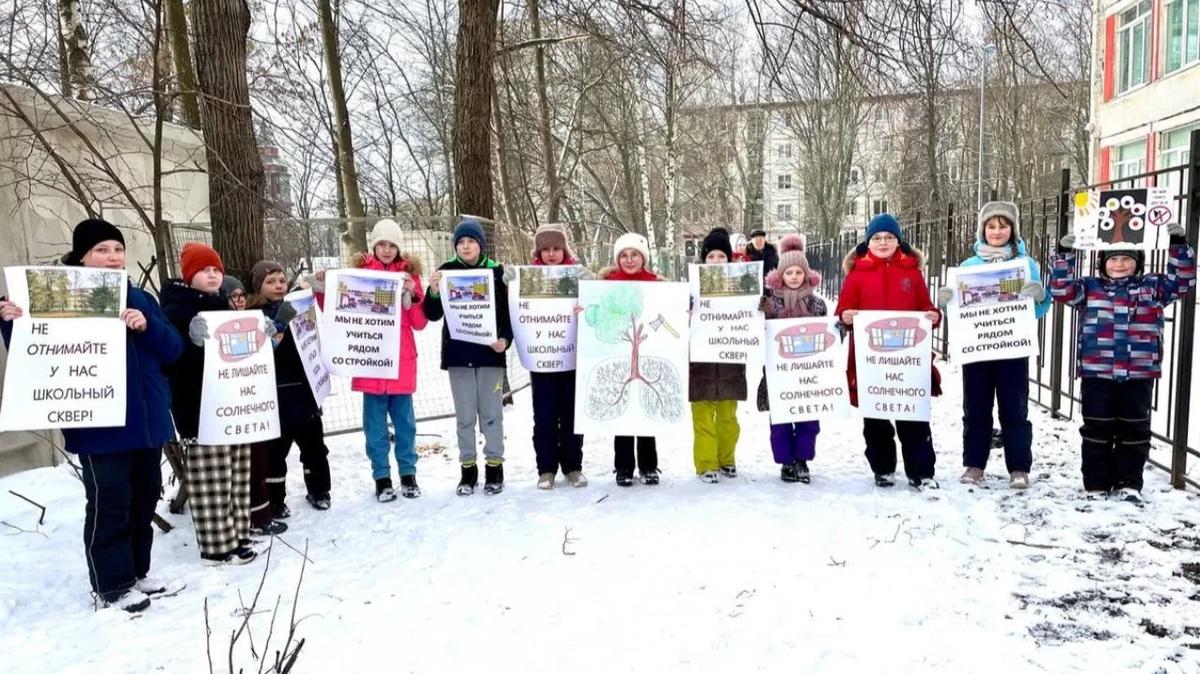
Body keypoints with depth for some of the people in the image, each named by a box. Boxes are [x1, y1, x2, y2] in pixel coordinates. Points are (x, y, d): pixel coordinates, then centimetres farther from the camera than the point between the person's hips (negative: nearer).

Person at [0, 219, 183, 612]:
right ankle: (112, 586, 9)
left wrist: (148, 327, -14)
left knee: (144, 499, 14)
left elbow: (173, 350, 4)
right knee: (109, 504, -5)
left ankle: (137, 573, 27)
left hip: (146, 419, 6)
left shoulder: (140, 300, 12)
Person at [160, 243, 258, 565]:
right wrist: (196, 342, -32)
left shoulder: (225, 308, 17)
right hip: (199, 406, -8)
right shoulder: (176, 310, -7)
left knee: (236, 474, 12)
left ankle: (236, 533, 22)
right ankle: (217, 544, 2)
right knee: (210, 478, -5)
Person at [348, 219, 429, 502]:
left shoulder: (409, 273, 6)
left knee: (404, 420, 7)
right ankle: (381, 478, 14)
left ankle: (408, 474, 18)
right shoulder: (360, 271, 4)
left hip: (402, 359, 1)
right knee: (375, 423, 4)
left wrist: (412, 295, -11)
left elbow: (420, 322, 4)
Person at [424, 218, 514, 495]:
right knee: (464, 415, 7)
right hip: (457, 354, 1)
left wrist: (505, 339, -15)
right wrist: (433, 292, -18)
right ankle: (468, 468, 16)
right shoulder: (446, 271, 2)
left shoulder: (496, 271, 0)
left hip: (490, 353, -1)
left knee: (492, 413, 5)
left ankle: (494, 466, 15)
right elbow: (433, 315, 0)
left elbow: (508, 312, 1)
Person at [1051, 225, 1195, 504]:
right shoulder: (1090, 287, 5)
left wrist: (1179, 245, -7)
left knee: (1134, 429, 8)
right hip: (1096, 374, -1)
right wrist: (1065, 253, -15)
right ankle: (1096, 484, 14)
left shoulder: (1152, 287, 9)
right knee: (1096, 429, 5)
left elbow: (1183, 281, 3)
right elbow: (1061, 289, -6)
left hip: (1138, 375, 1)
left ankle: (1129, 484, 18)